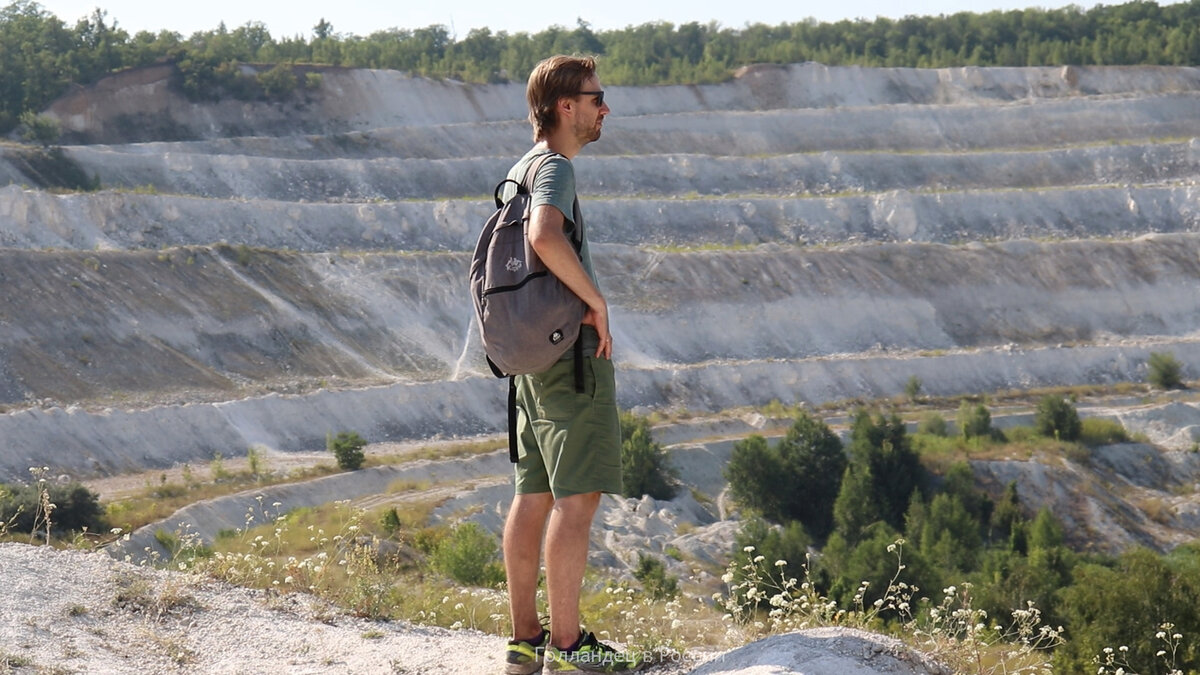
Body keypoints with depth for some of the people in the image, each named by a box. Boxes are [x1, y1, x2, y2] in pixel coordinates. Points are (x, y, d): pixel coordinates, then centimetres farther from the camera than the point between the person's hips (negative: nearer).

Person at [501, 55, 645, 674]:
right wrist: (595, 299, -21)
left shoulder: (522, 169, 18)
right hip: (573, 350, -10)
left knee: (534, 495, 9)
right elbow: (545, 236, -32)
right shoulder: (554, 167, -12)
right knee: (577, 497, -10)